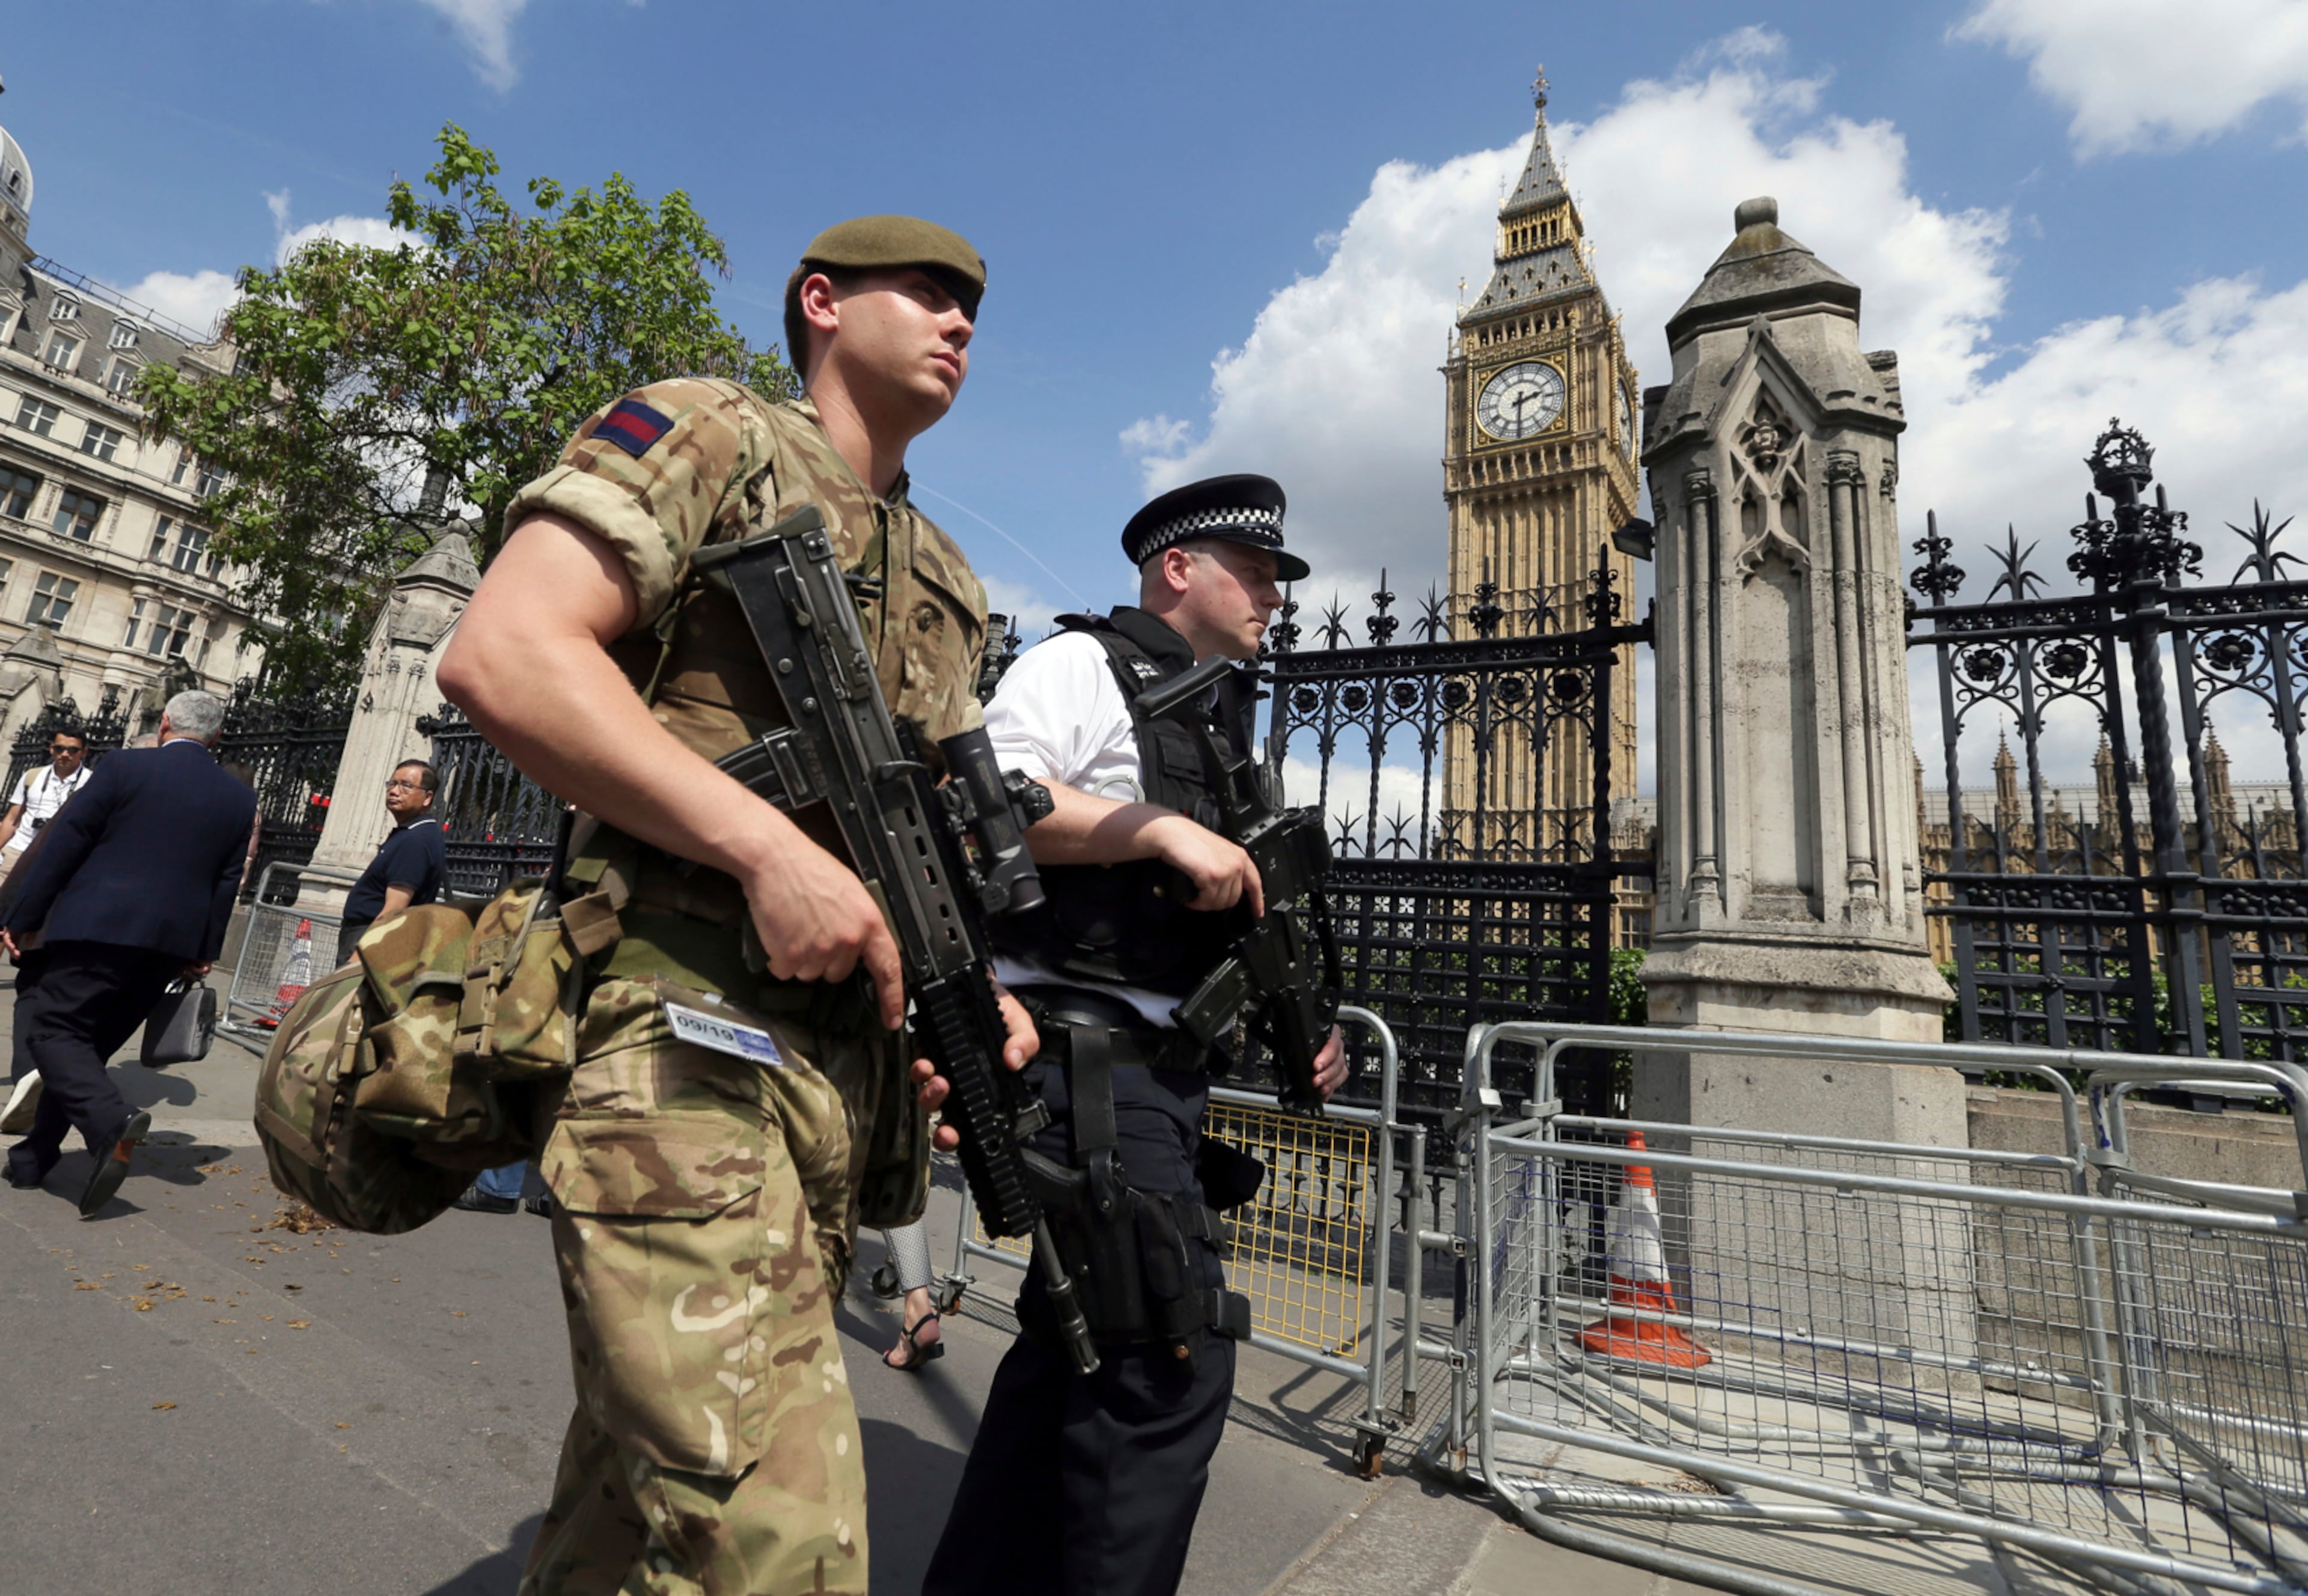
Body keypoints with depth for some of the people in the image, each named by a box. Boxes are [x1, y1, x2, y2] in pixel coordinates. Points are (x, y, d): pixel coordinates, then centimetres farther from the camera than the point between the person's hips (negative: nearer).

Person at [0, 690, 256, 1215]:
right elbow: (228, 882, 9)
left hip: (101, 928, -5)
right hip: (173, 943, 5)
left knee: (51, 1029, 0)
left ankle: (112, 1123, -22)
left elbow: (63, 846, -4)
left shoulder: (126, 766, -5)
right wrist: (204, 951, 15)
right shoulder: (240, 798, 7)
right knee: (89, 1043, 16)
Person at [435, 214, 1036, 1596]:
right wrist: (769, 845, -18)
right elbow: (502, 653, -9)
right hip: (684, 1031, -7)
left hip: (851, 1060, 7)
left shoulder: (951, 589, 24)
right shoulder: (713, 434, 5)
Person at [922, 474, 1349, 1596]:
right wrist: (1162, 828, -21)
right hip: (1083, 1051, -9)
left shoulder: (1217, 723, 22)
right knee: (1174, 1348, -9)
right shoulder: (1083, 663, -3)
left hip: (1160, 1070, 9)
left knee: (1078, 1340, 16)